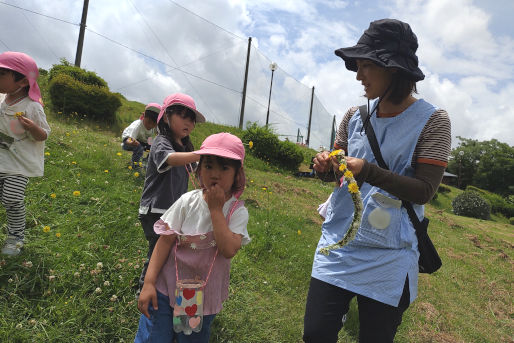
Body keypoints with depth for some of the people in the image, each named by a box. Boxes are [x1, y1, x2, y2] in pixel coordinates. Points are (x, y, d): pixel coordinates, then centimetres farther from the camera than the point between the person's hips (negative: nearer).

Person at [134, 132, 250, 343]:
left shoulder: (238, 211, -11)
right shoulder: (188, 201, -10)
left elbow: (229, 250, -26)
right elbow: (166, 240, -8)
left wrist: (216, 209, -24)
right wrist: (148, 283, -10)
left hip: (203, 296, 1)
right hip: (167, 287, 0)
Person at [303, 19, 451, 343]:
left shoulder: (432, 121, -8)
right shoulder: (355, 116, 4)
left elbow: (423, 191, -13)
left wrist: (367, 171, -25)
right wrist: (326, 166, -11)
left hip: (388, 258, -3)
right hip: (338, 245, 4)